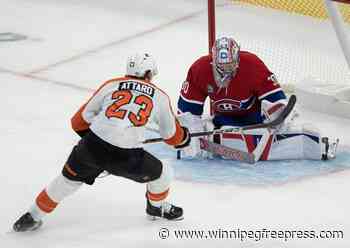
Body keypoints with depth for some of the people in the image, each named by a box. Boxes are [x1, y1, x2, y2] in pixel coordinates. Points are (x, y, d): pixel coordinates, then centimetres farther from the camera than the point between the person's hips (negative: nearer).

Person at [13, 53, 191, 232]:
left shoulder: (111, 85, 16)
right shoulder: (160, 97, 14)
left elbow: (81, 120, 17)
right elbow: (171, 135, 26)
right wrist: (184, 137, 49)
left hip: (92, 146, 2)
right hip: (126, 157, -2)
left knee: (69, 178, 26)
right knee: (162, 174, 24)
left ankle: (34, 216, 33)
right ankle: (157, 207, 48)